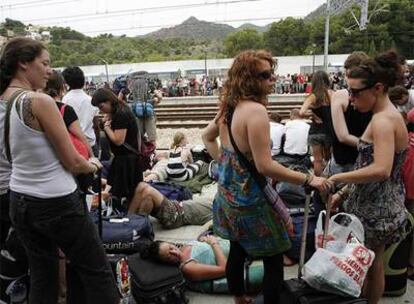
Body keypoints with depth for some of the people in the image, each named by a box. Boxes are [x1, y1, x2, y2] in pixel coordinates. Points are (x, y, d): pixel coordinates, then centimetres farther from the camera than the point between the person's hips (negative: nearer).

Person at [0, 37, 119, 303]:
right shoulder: (40, 101, -20)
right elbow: (72, 161, -15)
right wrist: (91, 165, 4)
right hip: (57, 203, -8)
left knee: (42, 275, 21)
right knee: (97, 273, 9)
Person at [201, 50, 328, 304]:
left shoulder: (230, 107, 3)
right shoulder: (256, 110, -23)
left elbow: (207, 137, 19)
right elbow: (265, 166, -27)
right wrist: (308, 179, -19)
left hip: (229, 193, 9)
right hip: (251, 198, -9)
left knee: (237, 251, 23)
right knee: (274, 258, 7)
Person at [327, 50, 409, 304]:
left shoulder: (383, 120, -21)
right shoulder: (387, 116, 10)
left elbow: (381, 170, -35)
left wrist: (338, 178, -25)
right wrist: (344, 192, 13)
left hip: (376, 209, -9)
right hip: (374, 204, 9)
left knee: (370, 266, 7)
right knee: (371, 264, 20)